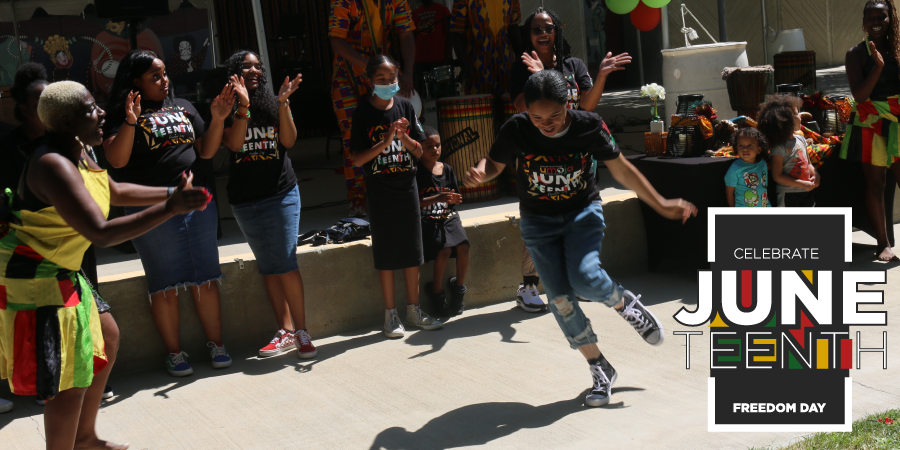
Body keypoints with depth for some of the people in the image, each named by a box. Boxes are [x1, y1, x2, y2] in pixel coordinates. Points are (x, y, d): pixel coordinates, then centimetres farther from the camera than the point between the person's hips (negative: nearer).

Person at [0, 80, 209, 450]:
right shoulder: (54, 166, -26)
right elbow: (102, 233, -34)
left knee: (106, 336, 23)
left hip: (60, 272, 11)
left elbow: (115, 191, 25)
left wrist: (169, 194, 16)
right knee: (69, 381, -7)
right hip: (34, 277, -11)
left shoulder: (78, 152, 6)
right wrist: (169, 208, -35)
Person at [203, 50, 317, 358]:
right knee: (267, 267, 6)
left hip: (281, 194, -1)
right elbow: (233, 143, -12)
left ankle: (301, 330, 0)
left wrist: (283, 103, -17)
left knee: (285, 263, -8)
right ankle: (286, 331, 13)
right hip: (244, 200, 2)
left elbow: (289, 140, -7)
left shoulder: (275, 104, 5)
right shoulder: (227, 107, 3)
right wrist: (243, 106, -20)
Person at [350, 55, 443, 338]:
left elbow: (419, 152, 5)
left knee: (412, 248, 8)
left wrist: (404, 137, -14)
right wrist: (385, 142, -20)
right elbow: (357, 160, -9)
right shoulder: (363, 114, -5)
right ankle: (390, 315, 12)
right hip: (380, 190, -3)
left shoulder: (405, 106, 4)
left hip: (407, 186, 3)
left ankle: (414, 309, 20)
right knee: (386, 253, 2)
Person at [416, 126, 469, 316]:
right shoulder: (416, 172, -6)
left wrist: (453, 200, -6)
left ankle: (459, 286, 5)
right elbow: (414, 203, -14)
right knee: (445, 249, -26)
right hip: (427, 220, -4)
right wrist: (437, 198, -27)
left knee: (463, 247, -19)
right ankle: (436, 289, -2)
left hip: (448, 216, 5)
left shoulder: (447, 169, 11)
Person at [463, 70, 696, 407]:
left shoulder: (589, 126, -18)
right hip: (539, 221, 2)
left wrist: (661, 205, -2)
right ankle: (600, 370, 13)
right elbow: (495, 164, -1)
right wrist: (480, 173, -26)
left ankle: (625, 303, 10)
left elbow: (621, 169, -5)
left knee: (585, 278, -26)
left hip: (582, 211, -1)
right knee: (560, 299, -3)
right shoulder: (516, 130, -18)